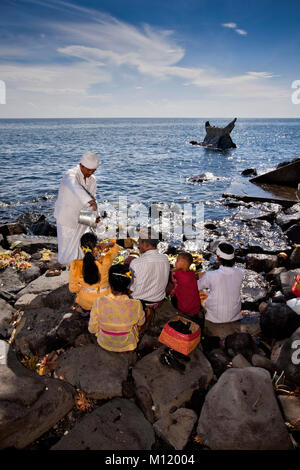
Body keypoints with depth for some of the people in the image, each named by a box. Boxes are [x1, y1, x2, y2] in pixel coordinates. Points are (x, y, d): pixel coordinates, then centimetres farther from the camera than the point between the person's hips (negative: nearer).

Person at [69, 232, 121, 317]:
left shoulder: (75, 265, -24)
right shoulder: (104, 262, -26)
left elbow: (73, 288, -7)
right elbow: (115, 248, 0)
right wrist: (109, 245, -10)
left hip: (86, 302, 1)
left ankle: (85, 310, 31)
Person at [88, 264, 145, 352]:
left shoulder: (99, 302, -31)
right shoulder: (136, 305, -30)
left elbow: (92, 329, -16)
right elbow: (141, 323, -6)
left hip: (104, 343, 1)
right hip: (127, 346, -1)